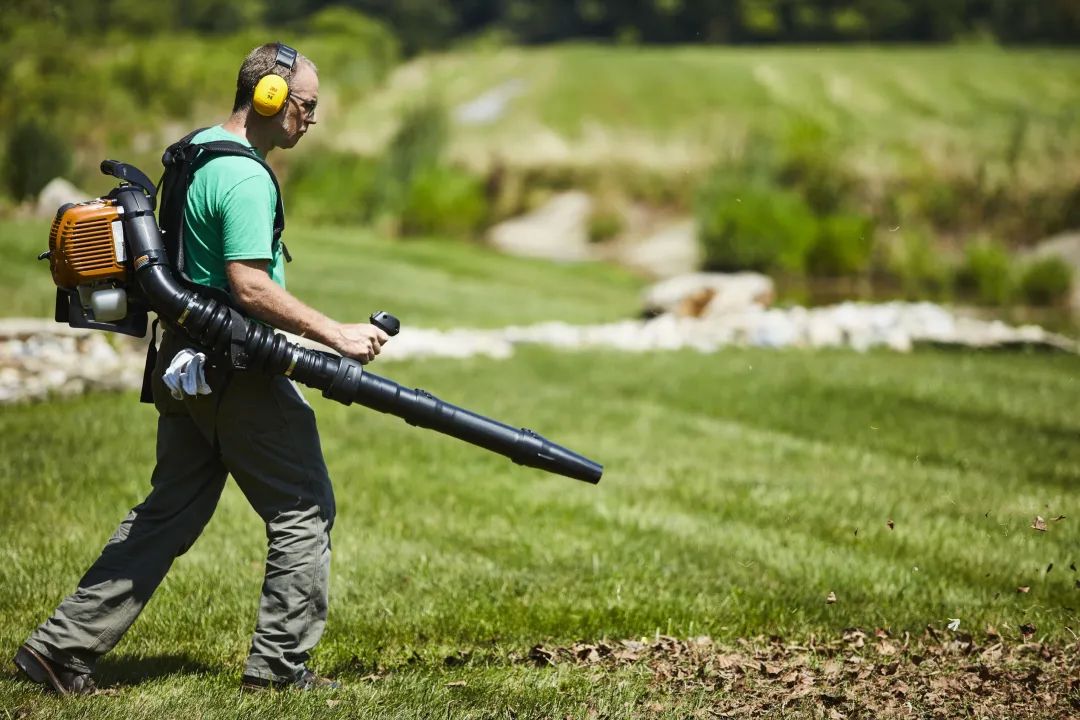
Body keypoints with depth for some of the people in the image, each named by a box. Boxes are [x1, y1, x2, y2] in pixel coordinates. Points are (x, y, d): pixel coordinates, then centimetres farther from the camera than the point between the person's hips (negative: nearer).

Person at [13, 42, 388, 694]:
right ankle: (280, 663, 6)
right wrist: (336, 334, -23)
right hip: (236, 371, -10)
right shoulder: (245, 177, -18)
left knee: (169, 513, 14)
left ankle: (64, 646, 13)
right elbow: (250, 287, -26)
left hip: (185, 363, 10)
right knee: (303, 510, 2)